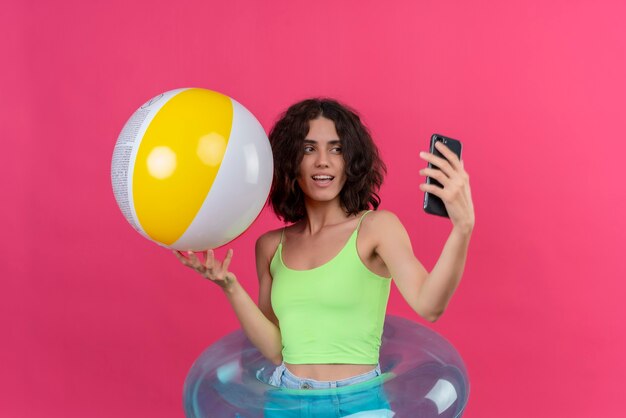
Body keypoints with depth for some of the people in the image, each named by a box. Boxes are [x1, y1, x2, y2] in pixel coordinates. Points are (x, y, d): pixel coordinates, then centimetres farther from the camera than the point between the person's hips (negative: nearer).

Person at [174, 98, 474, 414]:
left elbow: (428, 306, -23)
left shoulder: (376, 227, -7)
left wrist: (462, 228, -38)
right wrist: (230, 288, -7)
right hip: (286, 397, 3)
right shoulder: (270, 246, 4)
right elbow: (274, 349, 4)